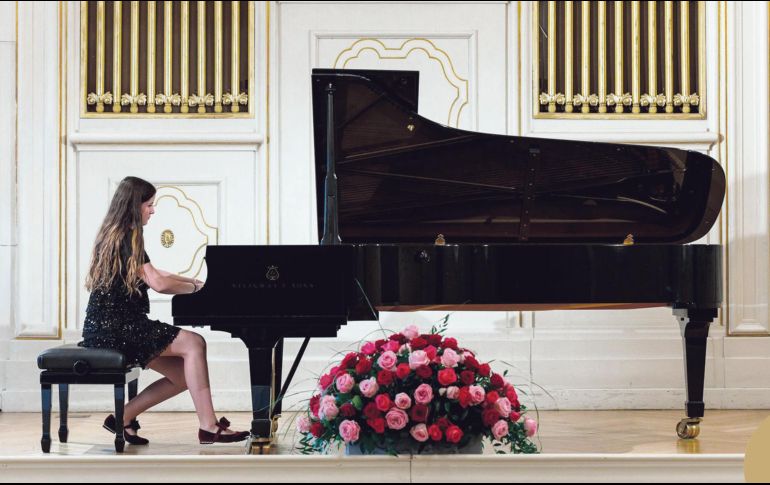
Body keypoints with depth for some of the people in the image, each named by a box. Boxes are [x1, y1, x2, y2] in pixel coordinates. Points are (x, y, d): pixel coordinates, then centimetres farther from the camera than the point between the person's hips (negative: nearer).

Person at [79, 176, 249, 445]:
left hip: (113, 325, 10)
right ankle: (208, 427, -22)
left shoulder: (114, 235, 19)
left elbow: (152, 274, 29)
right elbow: (159, 284, -19)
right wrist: (195, 288, -3)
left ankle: (123, 418, 9)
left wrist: (194, 281, 24)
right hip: (114, 328, -10)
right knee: (194, 344, -19)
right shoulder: (126, 239, -12)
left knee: (183, 376, 2)